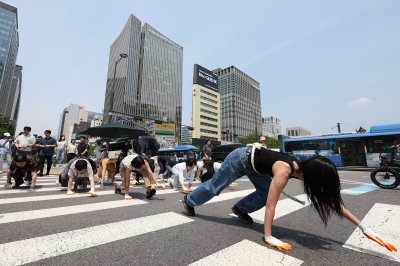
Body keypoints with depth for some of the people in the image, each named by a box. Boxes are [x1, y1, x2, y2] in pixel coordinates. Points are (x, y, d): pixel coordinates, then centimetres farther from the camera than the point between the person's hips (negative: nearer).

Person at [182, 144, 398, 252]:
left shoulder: (303, 168, -14)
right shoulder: (284, 171, -36)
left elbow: (332, 200, -6)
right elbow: (271, 205, -33)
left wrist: (363, 227, -3)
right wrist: (268, 237, -29)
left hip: (253, 163, 7)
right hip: (240, 159, -7)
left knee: (265, 193, 5)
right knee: (214, 186, 8)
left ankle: (240, 208, 26)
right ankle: (189, 200, 32)